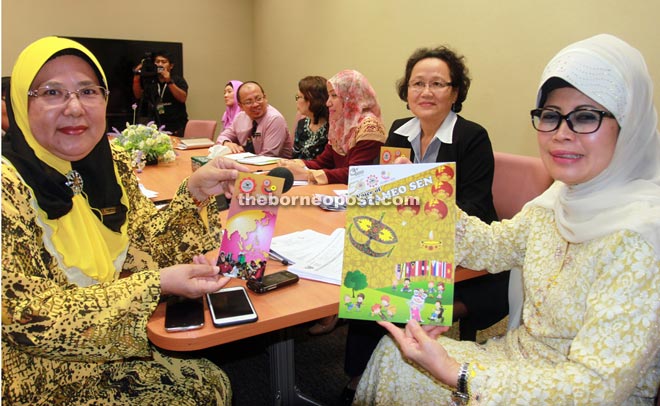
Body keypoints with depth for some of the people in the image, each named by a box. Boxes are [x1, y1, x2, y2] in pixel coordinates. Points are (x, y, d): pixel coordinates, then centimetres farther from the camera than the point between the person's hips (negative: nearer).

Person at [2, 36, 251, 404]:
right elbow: (30, 320, -24)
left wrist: (195, 193, -15)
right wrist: (157, 285, -27)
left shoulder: (111, 163, -4)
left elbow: (144, 246, 1)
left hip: (109, 349, 5)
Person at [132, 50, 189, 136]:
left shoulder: (178, 80, 0)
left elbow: (183, 98, -16)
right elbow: (138, 95, 7)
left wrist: (169, 82, -26)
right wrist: (137, 77, -5)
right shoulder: (149, 80, 11)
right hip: (155, 125, 3)